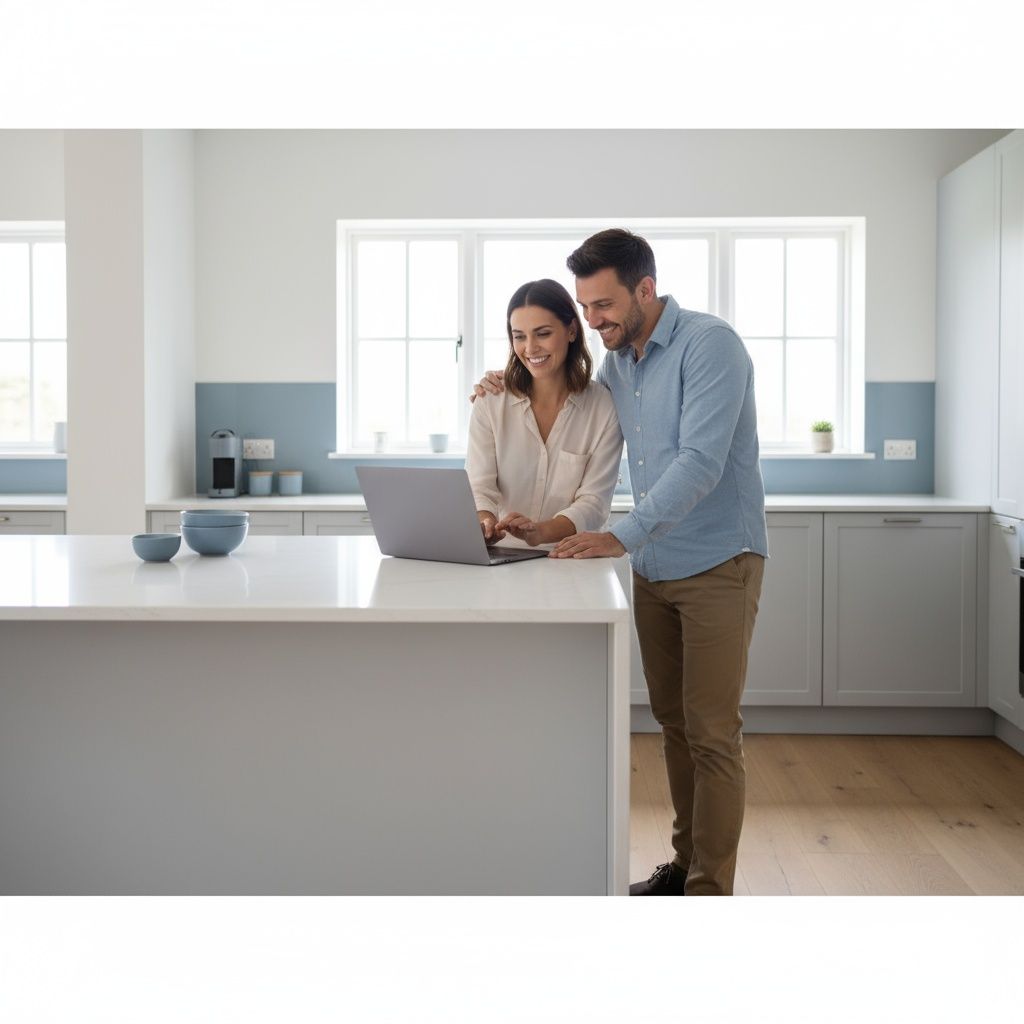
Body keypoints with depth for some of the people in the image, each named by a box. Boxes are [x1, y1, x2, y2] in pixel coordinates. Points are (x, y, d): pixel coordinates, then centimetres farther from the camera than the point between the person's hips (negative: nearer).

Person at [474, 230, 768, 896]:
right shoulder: (618, 360, 10)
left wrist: (620, 536, -30)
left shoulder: (710, 344, -15)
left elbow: (699, 463, -25)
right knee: (674, 723, 14)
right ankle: (686, 863, 26)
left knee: (712, 733, -5)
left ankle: (711, 892, 3)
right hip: (654, 567, 8)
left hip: (717, 565, -8)